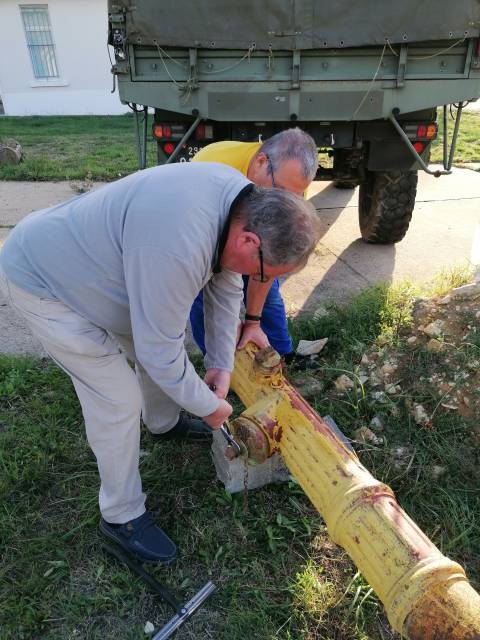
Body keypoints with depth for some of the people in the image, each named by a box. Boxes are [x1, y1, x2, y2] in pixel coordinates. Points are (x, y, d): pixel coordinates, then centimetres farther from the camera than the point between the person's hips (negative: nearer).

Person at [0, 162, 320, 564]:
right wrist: (209, 405, -13)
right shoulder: (177, 247, -41)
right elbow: (160, 352, -31)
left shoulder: (244, 201, -12)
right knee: (120, 402, -8)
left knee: (159, 336, 16)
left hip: (84, 257, 9)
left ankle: (164, 423, 45)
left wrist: (222, 364, 0)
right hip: (41, 282, -8)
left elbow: (225, 287, 0)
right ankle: (121, 516, 16)